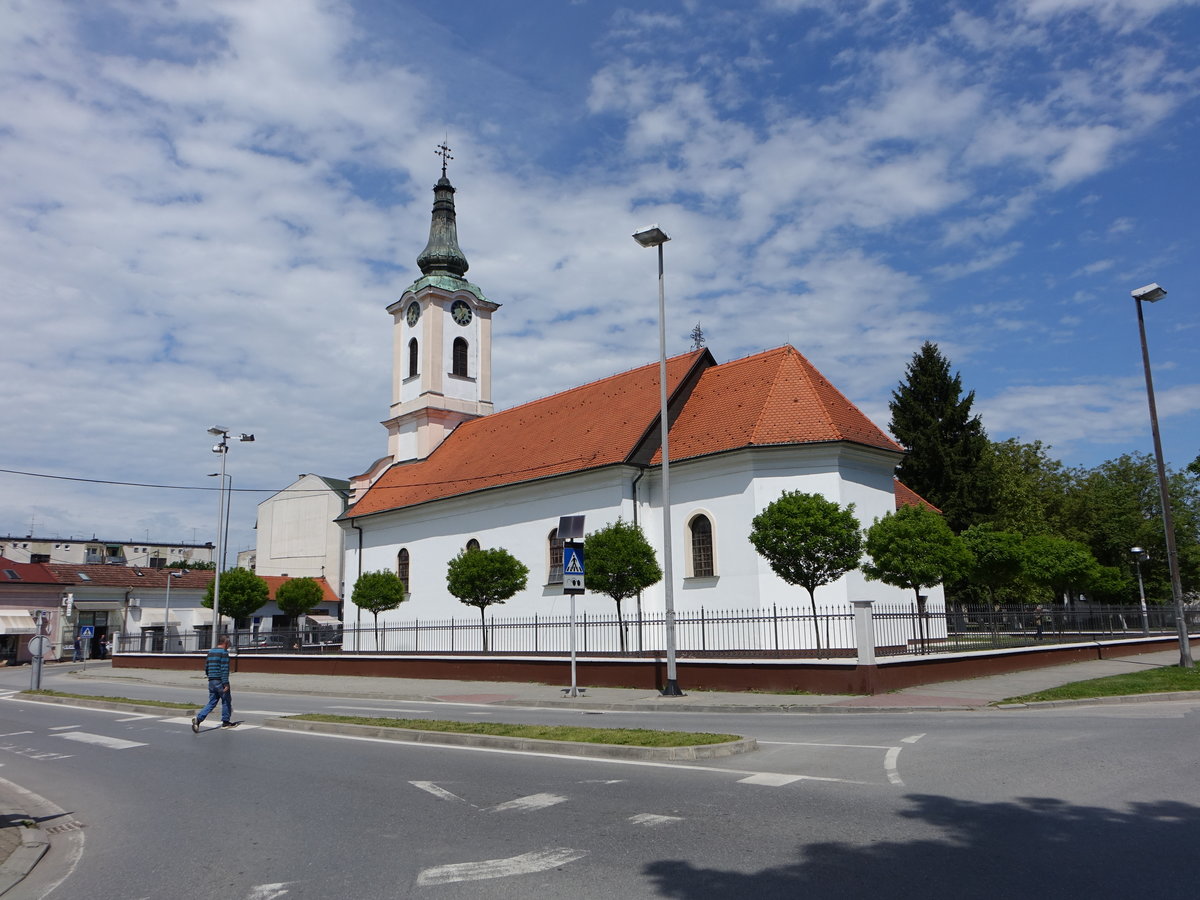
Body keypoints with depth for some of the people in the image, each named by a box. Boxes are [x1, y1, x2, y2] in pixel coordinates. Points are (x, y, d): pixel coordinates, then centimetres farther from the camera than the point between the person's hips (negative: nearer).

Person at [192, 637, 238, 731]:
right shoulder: (224, 652, -12)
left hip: (211, 681, 7)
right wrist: (226, 684, -19)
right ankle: (225, 722, 13)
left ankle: (198, 718, -7)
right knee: (226, 702, 8)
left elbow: (206, 668, 17)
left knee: (212, 703, 10)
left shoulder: (210, 652, 14)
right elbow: (224, 669, -18)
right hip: (220, 681, -7)